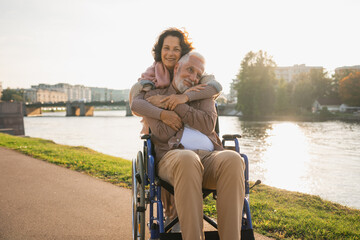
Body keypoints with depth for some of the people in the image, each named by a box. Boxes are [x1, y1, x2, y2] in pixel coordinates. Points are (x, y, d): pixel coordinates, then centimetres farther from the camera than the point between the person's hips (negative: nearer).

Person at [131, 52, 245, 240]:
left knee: (232, 160, -34)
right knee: (187, 160, -41)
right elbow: (164, 134, 0)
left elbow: (208, 125, 2)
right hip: (172, 156, -2)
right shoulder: (153, 97, 17)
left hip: (209, 156, 3)